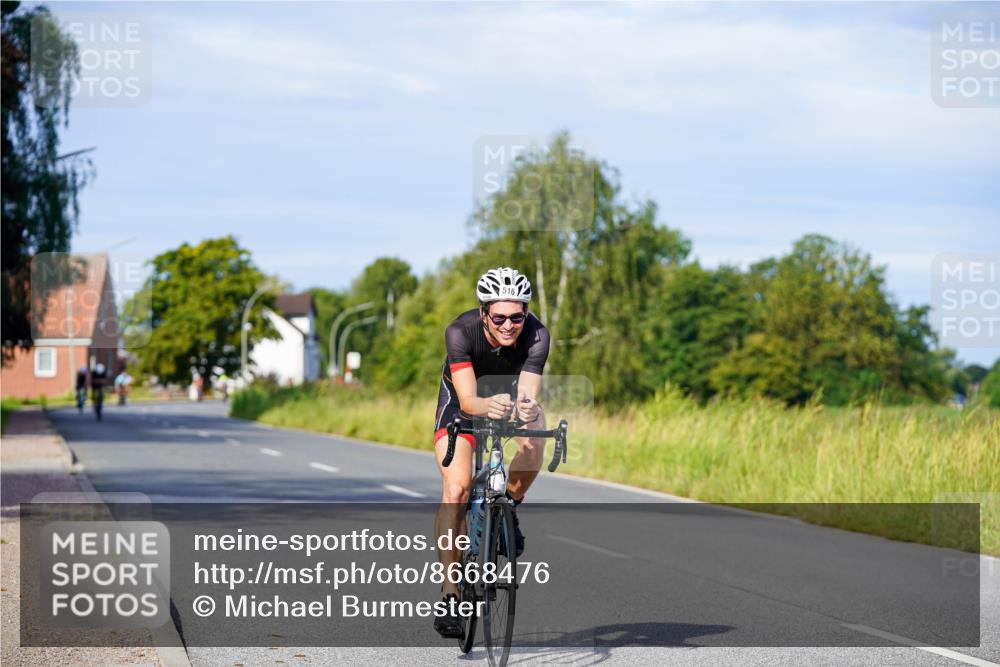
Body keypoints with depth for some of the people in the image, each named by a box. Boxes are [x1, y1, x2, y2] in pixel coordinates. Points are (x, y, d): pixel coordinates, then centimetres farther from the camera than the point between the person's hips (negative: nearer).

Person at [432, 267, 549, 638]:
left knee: (534, 439, -33)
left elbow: (528, 395, -37)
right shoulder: (461, 331, -34)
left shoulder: (536, 336, -30)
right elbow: (467, 400, -41)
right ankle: (450, 594, -14)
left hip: (512, 392, 1)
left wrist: (528, 409, -61)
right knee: (456, 490, -20)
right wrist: (487, 406, -63)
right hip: (462, 402, -1)